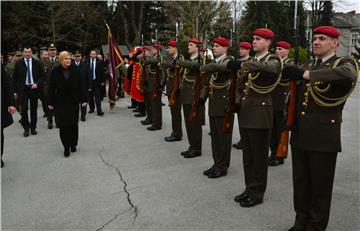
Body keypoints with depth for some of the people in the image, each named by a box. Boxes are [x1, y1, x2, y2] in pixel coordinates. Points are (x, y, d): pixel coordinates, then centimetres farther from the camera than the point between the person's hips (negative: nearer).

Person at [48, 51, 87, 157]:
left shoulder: (75, 70, -3)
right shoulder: (55, 71, -3)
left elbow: (82, 85, -1)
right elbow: (51, 88, 0)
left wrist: (83, 99, -4)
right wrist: (50, 102, -1)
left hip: (73, 101, 1)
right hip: (60, 102, -1)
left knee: (73, 124, 8)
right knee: (63, 125, -3)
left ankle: (73, 144, 25)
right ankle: (66, 147, 7)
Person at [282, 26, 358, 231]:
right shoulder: (307, 65, 17)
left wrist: (306, 74, -30)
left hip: (324, 137, -5)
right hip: (299, 135, 6)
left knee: (320, 186, 6)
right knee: (300, 182, 14)